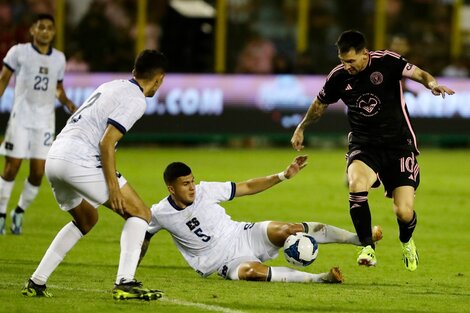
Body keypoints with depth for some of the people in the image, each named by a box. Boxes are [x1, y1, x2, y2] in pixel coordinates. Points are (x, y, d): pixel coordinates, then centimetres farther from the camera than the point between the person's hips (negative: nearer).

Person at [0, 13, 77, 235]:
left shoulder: (59, 59, 11)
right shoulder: (19, 52, -1)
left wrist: (69, 105, 2)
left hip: (45, 121, 3)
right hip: (21, 117, -3)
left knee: (38, 172, -3)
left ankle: (20, 212, 16)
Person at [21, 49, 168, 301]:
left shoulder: (110, 87, 22)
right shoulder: (135, 100, -4)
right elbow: (106, 143, -13)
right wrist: (113, 186, -12)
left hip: (53, 159, 9)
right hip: (79, 160, -9)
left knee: (86, 220, 29)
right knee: (139, 213, 2)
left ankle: (36, 283, 22)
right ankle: (125, 283, -12)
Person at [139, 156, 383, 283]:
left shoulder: (205, 191, -5)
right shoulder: (159, 214, -8)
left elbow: (248, 187, 2)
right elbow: (143, 238, 12)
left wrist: (283, 176, -4)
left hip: (244, 236, 2)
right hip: (228, 262, -2)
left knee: (286, 231, -28)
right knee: (251, 271, -39)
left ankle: (361, 239, -27)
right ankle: (319, 278, -41)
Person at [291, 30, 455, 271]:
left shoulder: (386, 62, -11)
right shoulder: (338, 77, -2)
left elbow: (417, 74, -21)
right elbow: (320, 104, 16)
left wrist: (431, 83, -44)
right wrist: (301, 128, 27)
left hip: (399, 144, -2)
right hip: (363, 145, 2)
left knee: (404, 213, -10)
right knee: (356, 184, -33)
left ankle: (406, 243, 29)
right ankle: (368, 248, -19)